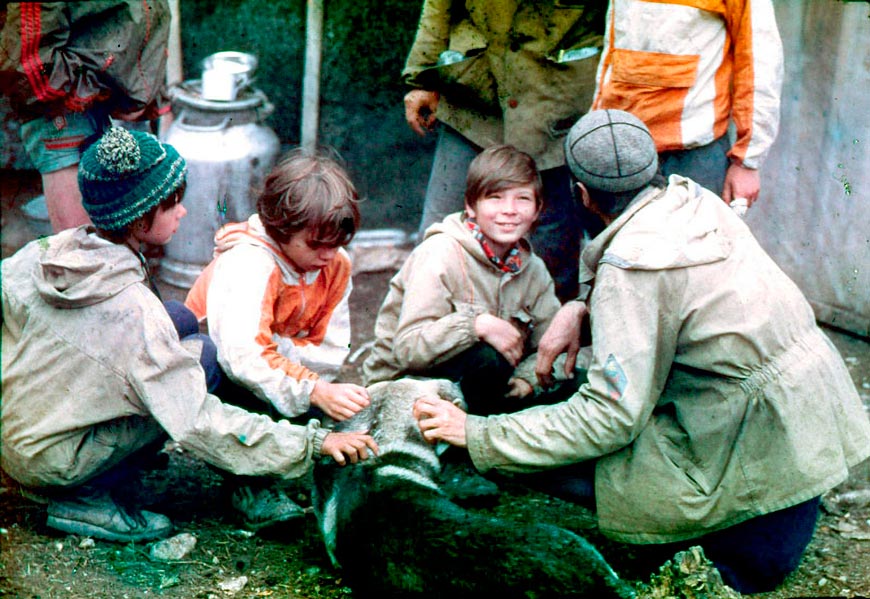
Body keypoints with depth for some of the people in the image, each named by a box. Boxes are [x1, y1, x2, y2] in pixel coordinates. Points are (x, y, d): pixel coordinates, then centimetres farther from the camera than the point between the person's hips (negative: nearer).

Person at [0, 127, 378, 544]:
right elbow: (199, 424, -26)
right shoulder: (134, 312, -27)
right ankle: (95, 496, -4)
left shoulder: (41, 253, -8)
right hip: (50, 467, -7)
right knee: (205, 357, -12)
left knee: (182, 320, 8)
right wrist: (314, 442, -23)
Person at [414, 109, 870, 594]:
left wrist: (478, 436, -16)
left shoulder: (631, 265, -20)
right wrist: (580, 308, 6)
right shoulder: (691, 197, 3)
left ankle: (735, 543, 0)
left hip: (766, 445, -9)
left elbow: (609, 418, -21)